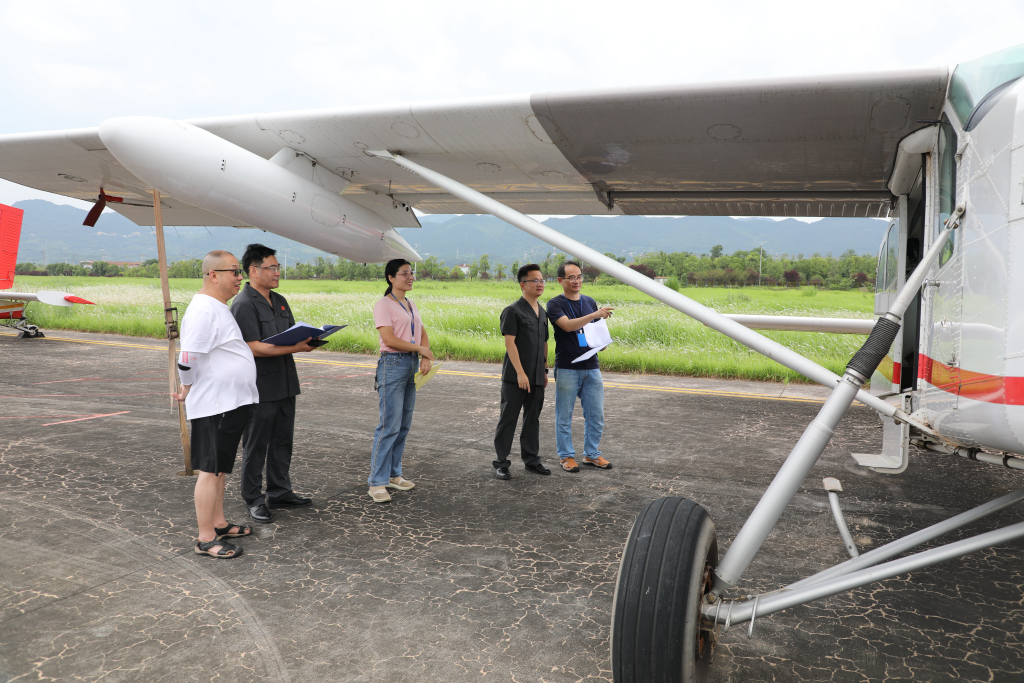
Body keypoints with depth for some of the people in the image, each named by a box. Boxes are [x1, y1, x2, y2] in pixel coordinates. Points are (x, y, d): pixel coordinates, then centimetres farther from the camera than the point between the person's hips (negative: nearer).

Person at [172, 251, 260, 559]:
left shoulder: (219, 307, 14)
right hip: (213, 406, -10)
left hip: (230, 403, 10)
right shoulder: (203, 310, -20)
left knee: (219, 468, 18)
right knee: (210, 470, -3)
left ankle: (218, 524, 30)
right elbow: (187, 360, -24)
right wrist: (187, 392, -10)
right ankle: (206, 539, 5)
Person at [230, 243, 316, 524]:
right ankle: (254, 500, 14)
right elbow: (254, 348, -20)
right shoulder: (243, 304, -13)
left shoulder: (279, 301, 14)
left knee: (282, 442, 16)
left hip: (285, 385, 8)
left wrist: (309, 339, -3)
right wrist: (295, 348, -25)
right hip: (260, 389, -8)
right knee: (256, 446, 3)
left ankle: (280, 492, 28)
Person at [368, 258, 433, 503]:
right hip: (393, 364, -8)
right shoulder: (383, 305, -8)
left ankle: (393, 475, 21)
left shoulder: (411, 305, 16)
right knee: (390, 425, -9)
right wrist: (420, 349, -9)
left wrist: (425, 358, -5)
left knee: (404, 425, 10)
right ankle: (377, 482, -2)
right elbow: (389, 339, -17)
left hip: (412, 365, 8)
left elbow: (423, 334, 14)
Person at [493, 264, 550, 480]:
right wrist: (520, 372, -20)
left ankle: (531, 459, 24)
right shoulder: (513, 311, -8)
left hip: (536, 377, 7)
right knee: (508, 419, 0)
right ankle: (501, 462, 8)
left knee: (533, 419, 13)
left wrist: (544, 370, 17)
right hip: (515, 376, -7)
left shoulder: (542, 312, 15)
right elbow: (510, 342, -15)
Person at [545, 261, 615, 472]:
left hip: (591, 367, 5)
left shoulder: (590, 302, 12)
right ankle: (566, 456, 18)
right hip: (567, 369, -5)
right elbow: (568, 325, -22)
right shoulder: (555, 304, -5)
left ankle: (591, 454, 23)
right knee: (564, 416, 5)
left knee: (596, 415, 8)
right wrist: (595, 314, -31)